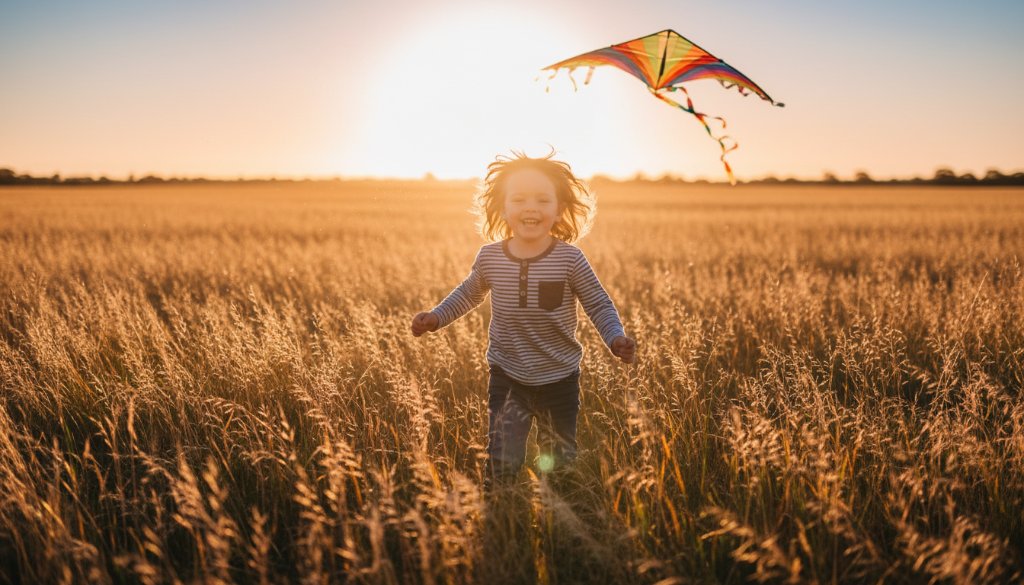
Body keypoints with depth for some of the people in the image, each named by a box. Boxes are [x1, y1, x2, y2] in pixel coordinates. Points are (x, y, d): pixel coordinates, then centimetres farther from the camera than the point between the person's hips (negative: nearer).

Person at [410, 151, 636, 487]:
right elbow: (469, 292, 14)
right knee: (501, 465, -6)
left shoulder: (569, 259, -14)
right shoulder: (490, 257, -7)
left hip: (559, 380, 0)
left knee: (558, 466, 16)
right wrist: (436, 317, 3)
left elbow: (599, 305, -6)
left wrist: (616, 339, -23)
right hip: (507, 379, 1)